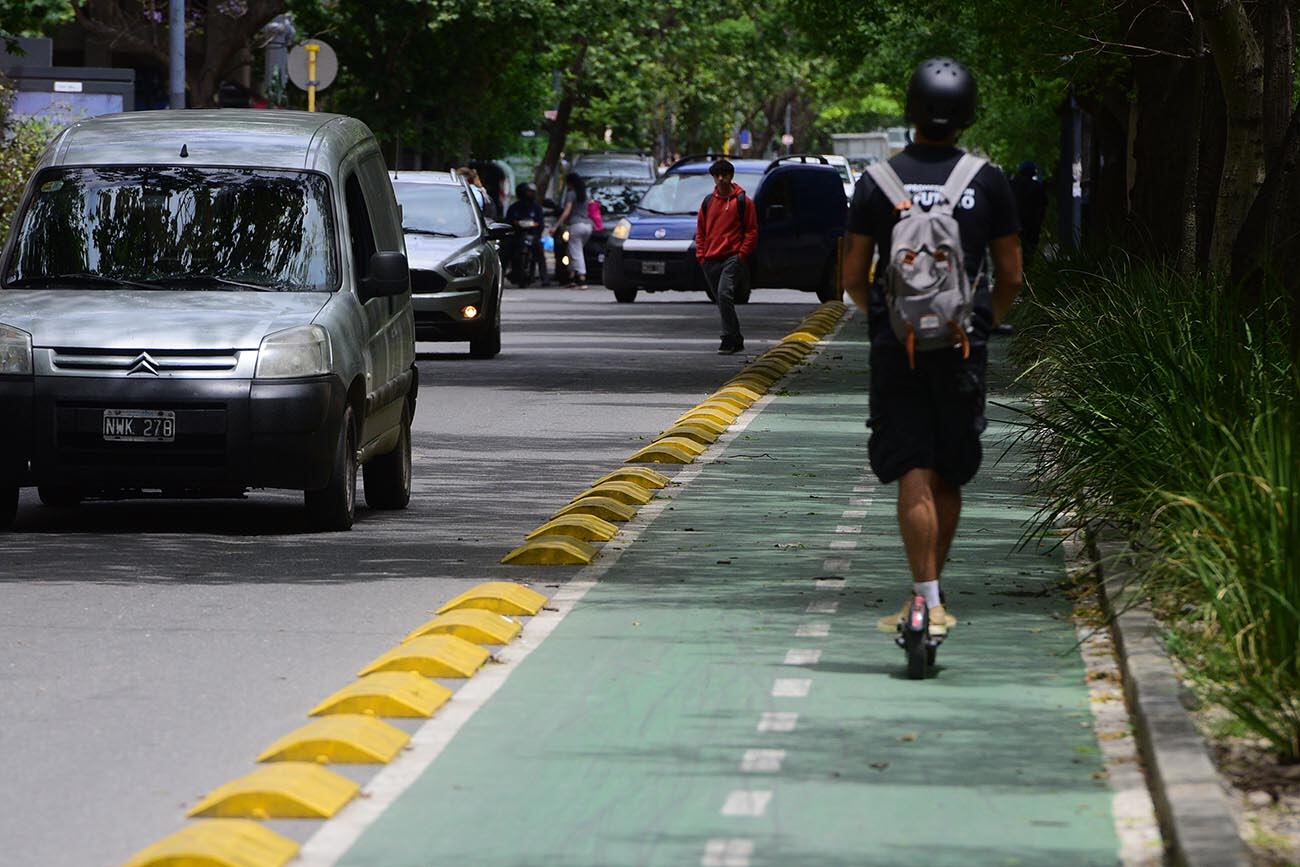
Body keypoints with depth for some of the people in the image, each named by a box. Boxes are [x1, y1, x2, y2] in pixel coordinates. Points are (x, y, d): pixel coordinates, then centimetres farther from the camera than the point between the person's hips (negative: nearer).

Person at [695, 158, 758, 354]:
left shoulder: (742, 201, 0)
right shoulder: (708, 202, 13)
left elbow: (752, 230, 1)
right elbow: (700, 230, 18)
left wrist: (742, 254, -9)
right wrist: (701, 254, 8)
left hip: (733, 257, -6)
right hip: (711, 260, 6)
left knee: (724, 294, -22)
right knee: (722, 301, 10)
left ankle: (729, 339, -21)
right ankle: (736, 340, 20)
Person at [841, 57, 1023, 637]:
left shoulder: (879, 181, -2)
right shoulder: (988, 182, -1)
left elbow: (853, 276, 2)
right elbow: (1011, 276, 4)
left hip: (896, 347, -1)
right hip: (961, 347, 1)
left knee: (913, 478, -4)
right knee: (948, 479, 14)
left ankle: (927, 605, -14)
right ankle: (929, 596, 23)